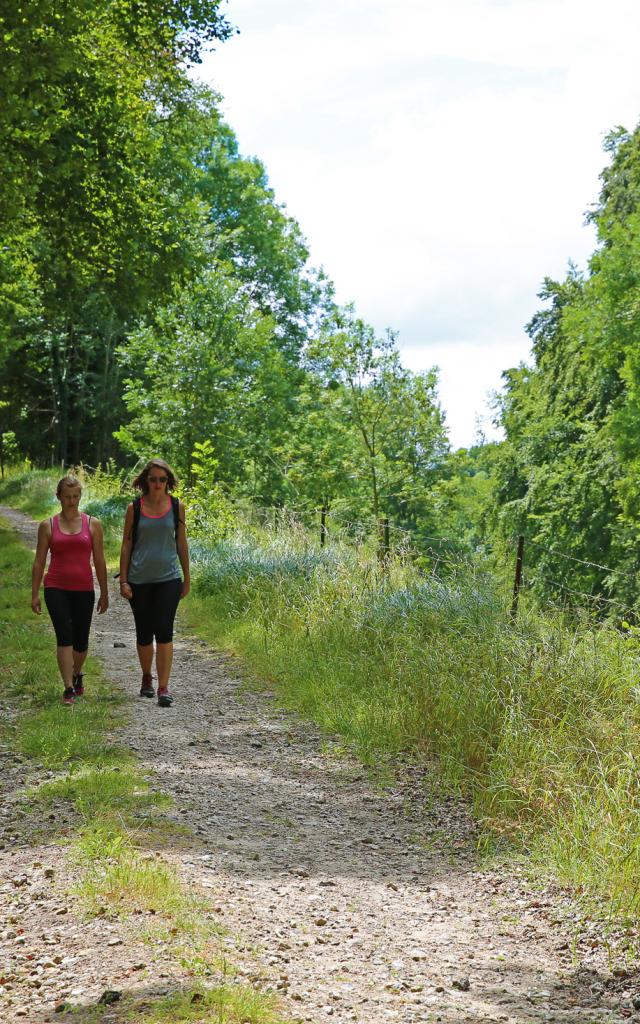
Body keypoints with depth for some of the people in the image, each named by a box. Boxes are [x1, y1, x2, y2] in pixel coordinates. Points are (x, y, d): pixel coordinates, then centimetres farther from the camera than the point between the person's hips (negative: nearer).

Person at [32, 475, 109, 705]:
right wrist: (35, 594, 4)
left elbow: (99, 561, 6)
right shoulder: (47, 526, 4)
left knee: (80, 640, 8)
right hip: (56, 588, -1)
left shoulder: (93, 524, 4)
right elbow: (39, 562, 7)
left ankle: (77, 673, 38)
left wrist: (104, 593, 7)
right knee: (64, 635, -15)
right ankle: (69, 688, -13)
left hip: (83, 590, 1)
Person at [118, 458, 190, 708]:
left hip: (168, 578, -1)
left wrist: (187, 577, 11)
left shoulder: (176, 507, 3)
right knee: (144, 633, 10)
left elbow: (182, 543, 10)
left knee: (164, 631, -10)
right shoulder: (134, 508, 1)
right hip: (139, 580, 1)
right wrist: (123, 580, -1)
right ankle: (147, 678, 32)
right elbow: (126, 544, 4)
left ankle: (163, 688, -11)